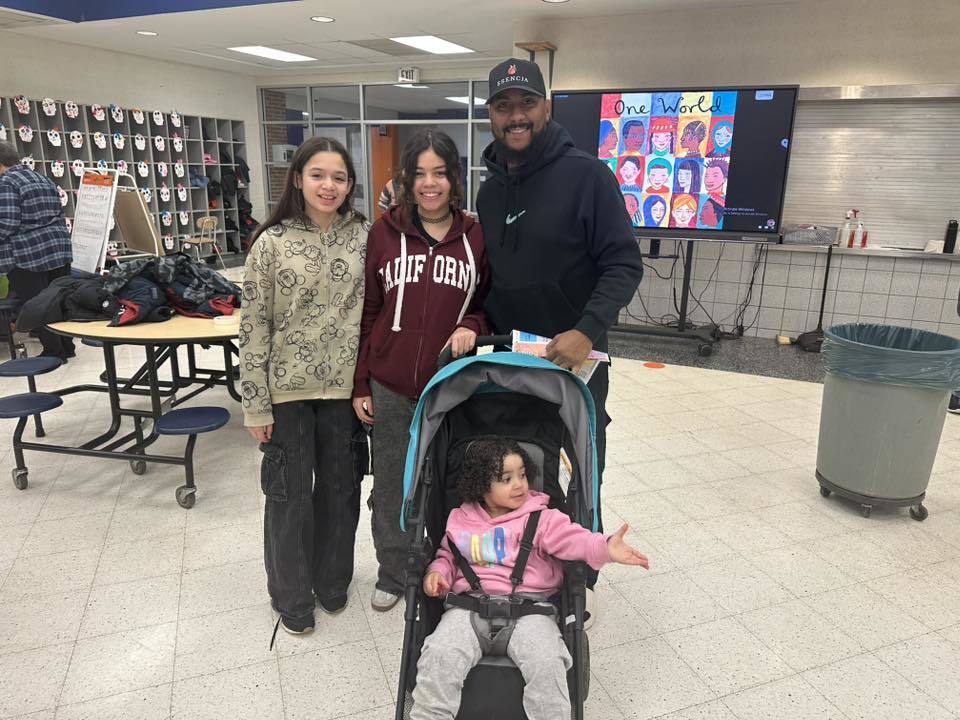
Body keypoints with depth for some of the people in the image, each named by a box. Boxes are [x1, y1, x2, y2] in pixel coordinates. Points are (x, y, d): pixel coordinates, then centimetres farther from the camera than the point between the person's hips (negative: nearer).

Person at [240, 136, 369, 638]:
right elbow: (253, 326, -7)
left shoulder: (363, 236, -1)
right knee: (290, 494, 11)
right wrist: (256, 405, -8)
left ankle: (332, 582, 38)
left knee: (339, 487, 15)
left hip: (344, 387, 2)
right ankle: (291, 597, 32)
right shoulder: (272, 242, -7)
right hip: (288, 389, -2)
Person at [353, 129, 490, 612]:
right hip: (390, 389, 1)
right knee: (391, 489, 13)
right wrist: (360, 385, 2)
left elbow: (491, 303, 11)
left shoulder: (475, 236, 1)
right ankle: (393, 576, 36)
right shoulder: (385, 232, 0)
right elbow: (368, 312, 3)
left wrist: (472, 326, -12)